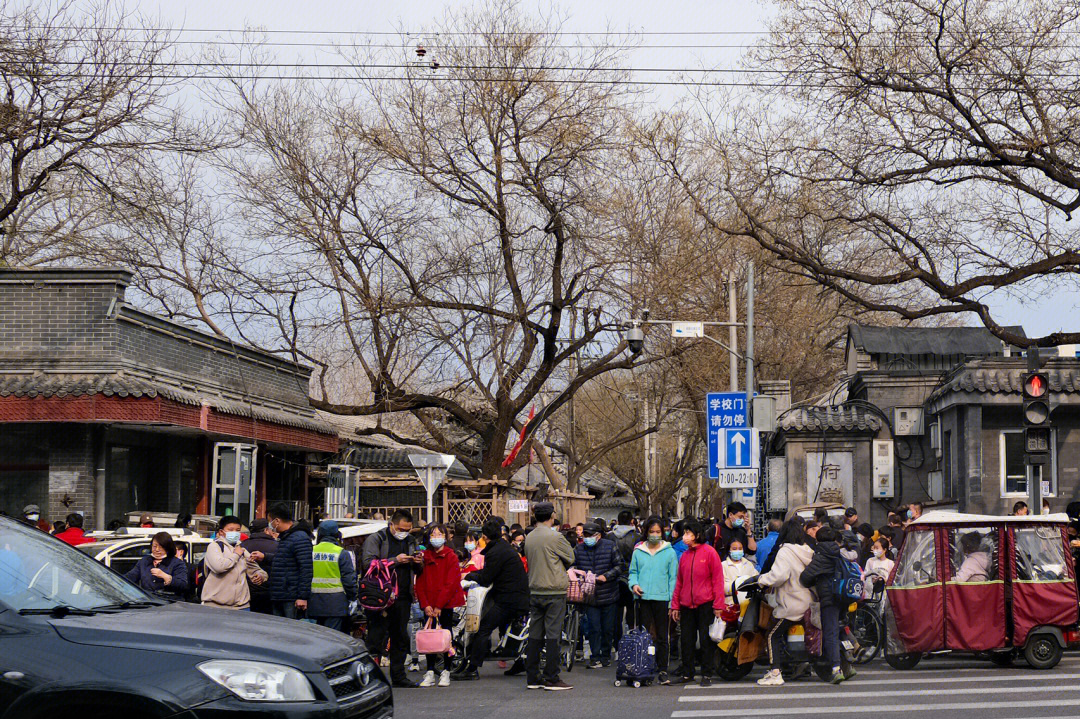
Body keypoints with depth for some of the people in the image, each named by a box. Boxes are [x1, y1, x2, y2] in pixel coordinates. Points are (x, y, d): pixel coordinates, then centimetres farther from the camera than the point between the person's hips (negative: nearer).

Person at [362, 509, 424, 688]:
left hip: (403, 598, 6)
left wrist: (419, 563, 0)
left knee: (401, 638, 10)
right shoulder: (376, 539, -2)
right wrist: (395, 560, -18)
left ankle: (398, 676, 17)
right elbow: (368, 564, -16)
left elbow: (417, 572, 24)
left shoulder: (410, 541, 17)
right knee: (377, 637, -5)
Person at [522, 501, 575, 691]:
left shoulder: (529, 538, 7)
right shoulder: (554, 537, -13)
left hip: (535, 592, 6)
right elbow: (570, 558, -2)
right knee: (553, 634, -2)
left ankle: (532, 678, 13)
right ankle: (551, 679, -1)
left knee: (535, 635, 9)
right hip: (554, 592, -6)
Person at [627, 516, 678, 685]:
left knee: (662, 637, 1)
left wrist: (672, 601, -3)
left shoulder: (669, 552, 3)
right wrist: (634, 584, -7)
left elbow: (673, 577, 3)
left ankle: (662, 671, 5)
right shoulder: (638, 552, 8)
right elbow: (633, 572, 15)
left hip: (662, 598, -2)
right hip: (643, 598, 2)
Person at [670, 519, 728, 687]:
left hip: (705, 604, -5)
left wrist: (718, 605, -10)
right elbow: (679, 581, 13)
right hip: (686, 605, 5)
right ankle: (686, 673, 19)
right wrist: (675, 605, 10)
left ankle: (707, 674, 10)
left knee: (706, 640, 1)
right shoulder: (685, 555, 9)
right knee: (687, 640, 9)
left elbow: (717, 579, -6)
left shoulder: (709, 552, -5)